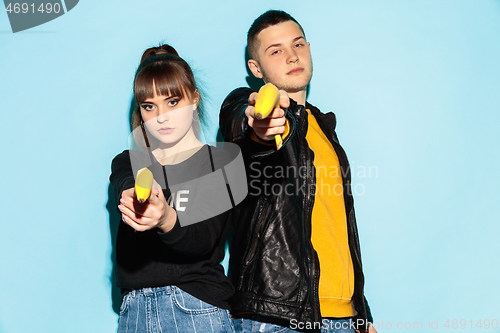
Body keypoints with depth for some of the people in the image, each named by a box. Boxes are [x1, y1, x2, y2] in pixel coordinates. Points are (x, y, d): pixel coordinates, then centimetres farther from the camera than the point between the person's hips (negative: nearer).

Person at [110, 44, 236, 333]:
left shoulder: (222, 164, -1)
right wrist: (135, 198, -37)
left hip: (197, 308, -3)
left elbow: (203, 241, -14)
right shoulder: (126, 164, 12)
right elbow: (127, 190, -12)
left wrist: (167, 220, -36)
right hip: (135, 309, 3)